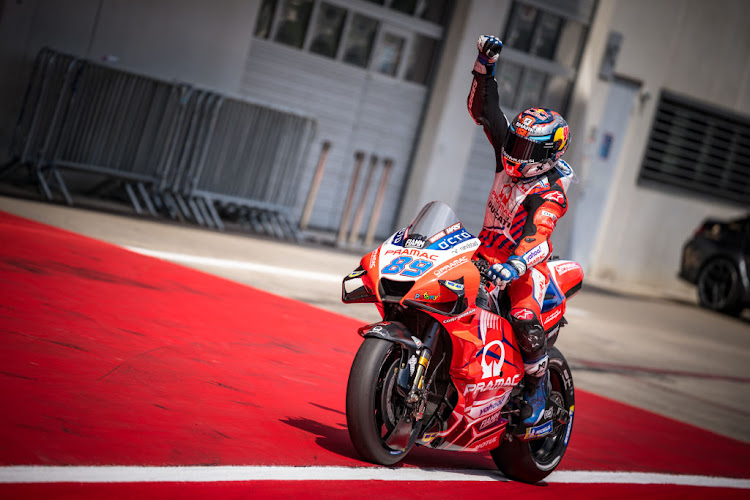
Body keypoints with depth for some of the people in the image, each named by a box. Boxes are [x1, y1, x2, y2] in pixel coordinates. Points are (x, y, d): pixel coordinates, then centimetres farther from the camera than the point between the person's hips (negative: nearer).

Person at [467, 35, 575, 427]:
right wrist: (485, 66, -4)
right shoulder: (510, 157, 1)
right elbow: (485, 110, 5)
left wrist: (512, 266, -54)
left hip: (526, 263, -7)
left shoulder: (549, 195, -21)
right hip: (486, 251, 8)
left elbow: (536, 238, -36)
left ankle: (539, 395, -13)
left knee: (524, 318, -30)